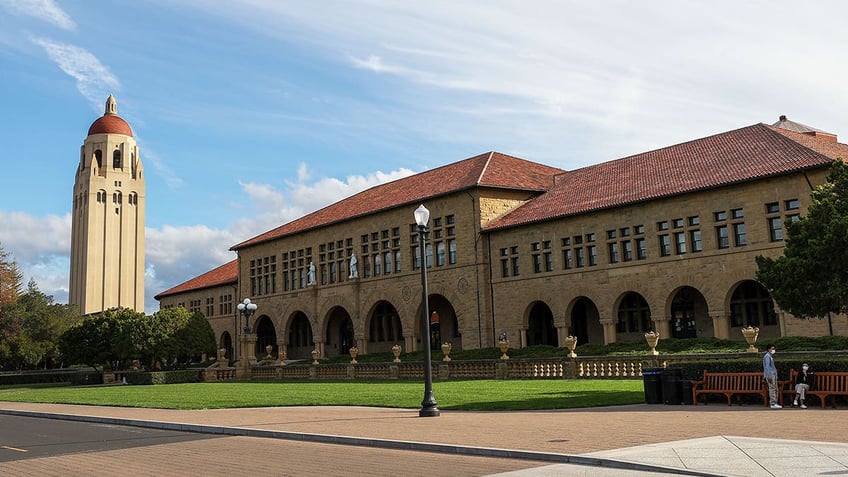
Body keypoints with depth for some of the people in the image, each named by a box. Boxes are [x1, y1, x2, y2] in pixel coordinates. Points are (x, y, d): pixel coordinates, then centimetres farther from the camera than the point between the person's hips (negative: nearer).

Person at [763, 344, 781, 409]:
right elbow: (767, 366, -19)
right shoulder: (767, 356, -12)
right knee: (772, 389, -11)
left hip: (774, 375, 10)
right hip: (770, 375, -10)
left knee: (775, 389, 10)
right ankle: (772, 404, -11)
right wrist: (769, 376, -24)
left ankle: (774, 403, 13)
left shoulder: (771, 356, 19)